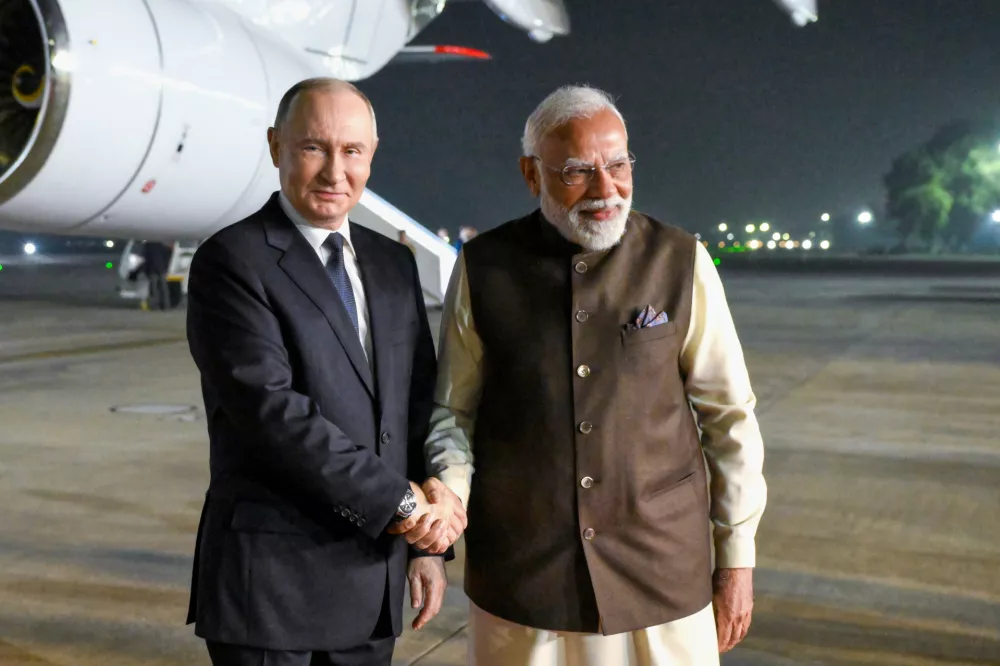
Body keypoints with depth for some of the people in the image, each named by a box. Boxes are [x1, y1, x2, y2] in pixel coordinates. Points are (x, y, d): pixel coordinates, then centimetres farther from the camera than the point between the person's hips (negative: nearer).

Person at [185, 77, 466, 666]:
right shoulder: (230, 262, -10)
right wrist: (400, 502, -17)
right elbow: (271, 408, -19)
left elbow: (418, 409, 12)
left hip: (373, 575, 6)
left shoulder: (393, 264, 10)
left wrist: (428, 541, 7)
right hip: (269, 577, -5)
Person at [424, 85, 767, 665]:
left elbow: (729, 417, 2)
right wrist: (447, 494, -13)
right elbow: (453, 410, 5)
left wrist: (738, 556, 3)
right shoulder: (484, 268, -2)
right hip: (519, 576, 1)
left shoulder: (681, 262, -3)